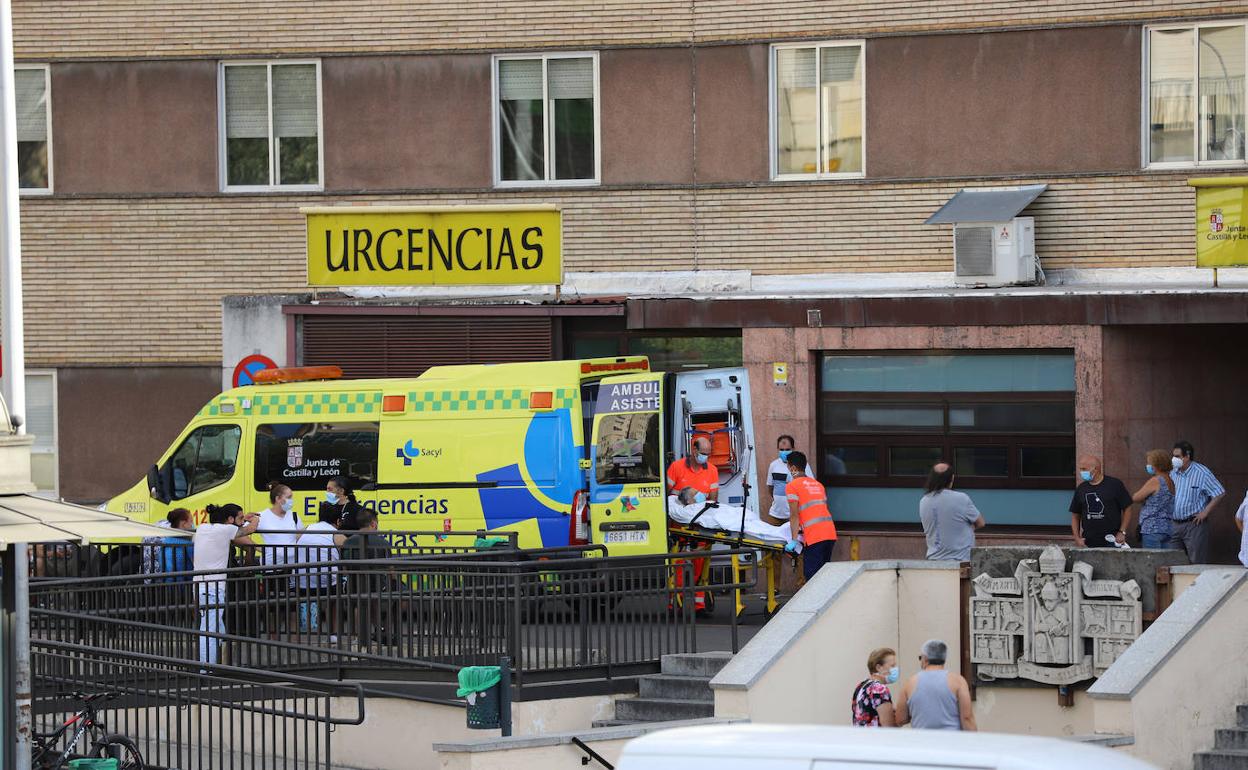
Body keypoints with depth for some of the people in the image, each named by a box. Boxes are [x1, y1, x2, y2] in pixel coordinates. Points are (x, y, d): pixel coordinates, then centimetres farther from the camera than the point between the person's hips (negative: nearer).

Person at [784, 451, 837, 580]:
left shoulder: (792, 486, 0)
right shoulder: (818, 484, 22)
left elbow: (794, 515, -6)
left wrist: (794, 540, -6)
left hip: (814, 536, -7)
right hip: (830, 533, 7)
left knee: (812, 574, -5)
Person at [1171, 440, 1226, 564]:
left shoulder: (1202, 473, -7)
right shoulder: (1173, 474, 12)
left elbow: (1220, 494, -9)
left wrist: (1205, 513, -12)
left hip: (1194, 524, -6)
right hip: (1175, 525, 6)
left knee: (1197, 564, -6)